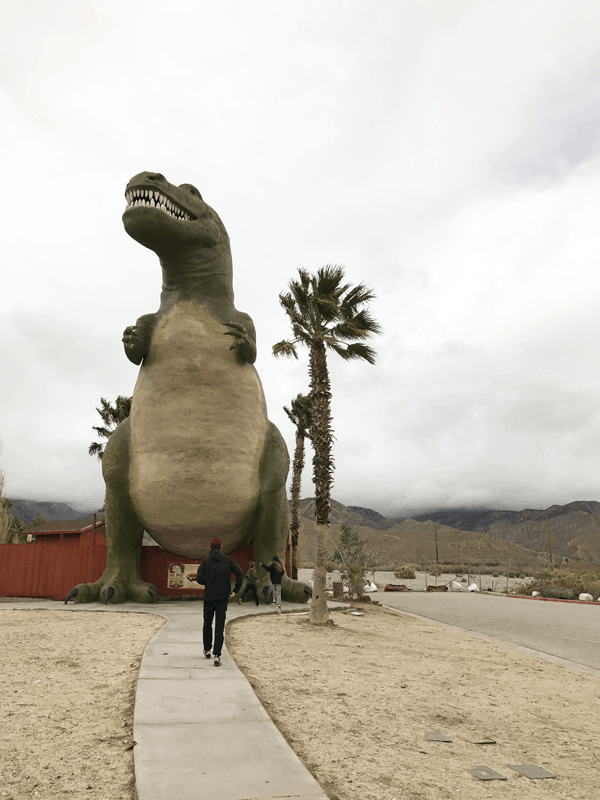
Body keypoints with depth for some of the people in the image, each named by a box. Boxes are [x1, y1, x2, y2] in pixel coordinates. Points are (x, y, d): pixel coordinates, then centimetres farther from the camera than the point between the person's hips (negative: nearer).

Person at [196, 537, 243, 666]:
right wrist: (236, 590, 1)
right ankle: (217, 655, -8)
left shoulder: (205, 561, -3)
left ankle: (207, 650, 32)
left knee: (207, 624, 20)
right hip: (223, 598, 0)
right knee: (220, 626, 0)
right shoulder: (228, 560, 1)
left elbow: (199, 579, -9)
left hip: (209, 597, 0)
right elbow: (240, 574, -6)